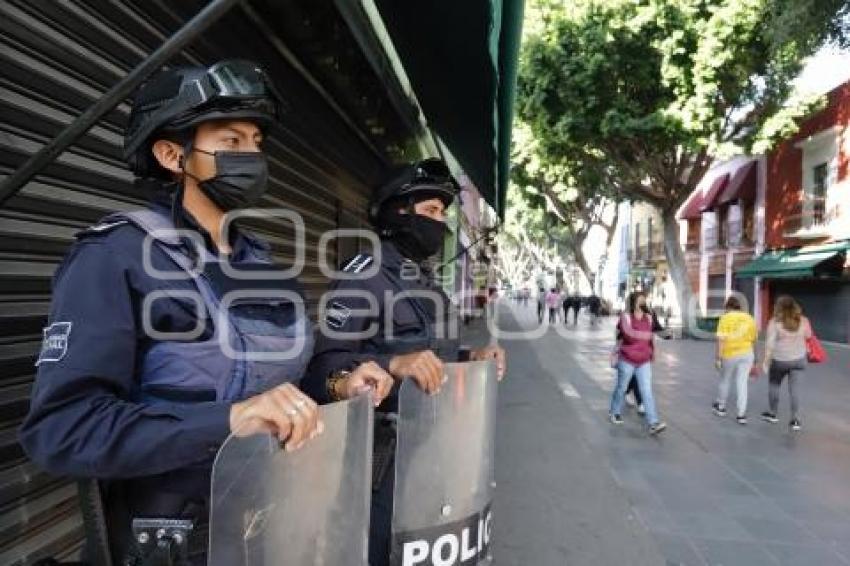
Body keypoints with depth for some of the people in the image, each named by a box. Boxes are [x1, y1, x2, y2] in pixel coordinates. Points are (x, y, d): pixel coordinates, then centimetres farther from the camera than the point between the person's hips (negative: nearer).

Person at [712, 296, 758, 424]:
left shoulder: (726, 318, -7)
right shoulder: (750, 318, 5)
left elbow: (721, 340, -15)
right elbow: (753, 340, 11)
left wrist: (717, 358, -12)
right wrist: (754, 360, 22)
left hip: (730, 354, -3)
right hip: (747, 354, 3)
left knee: (725, 380, 16)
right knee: (742, 384, 6)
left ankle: (721, 407, 31)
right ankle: (741, 414, 3)